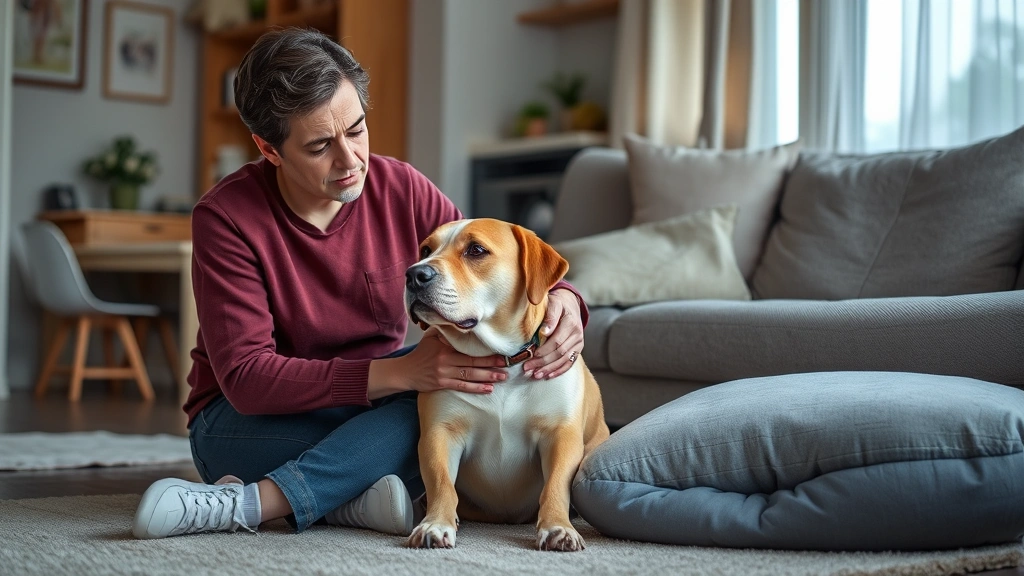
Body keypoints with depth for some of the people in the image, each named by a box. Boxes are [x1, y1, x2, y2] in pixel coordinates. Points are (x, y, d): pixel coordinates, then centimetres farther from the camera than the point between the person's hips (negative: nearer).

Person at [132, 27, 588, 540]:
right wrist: (401, 372, -37)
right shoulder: (227, 217, -19)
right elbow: (246, 378, -25)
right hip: (245, 420, -6)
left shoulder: (401, 190, -8)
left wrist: (561, 301, -27)